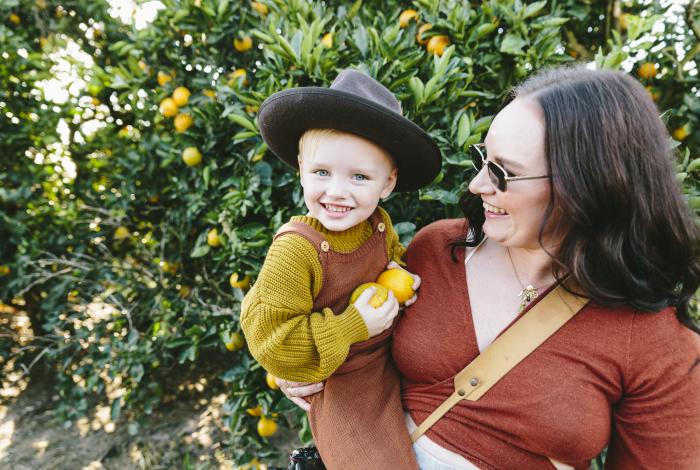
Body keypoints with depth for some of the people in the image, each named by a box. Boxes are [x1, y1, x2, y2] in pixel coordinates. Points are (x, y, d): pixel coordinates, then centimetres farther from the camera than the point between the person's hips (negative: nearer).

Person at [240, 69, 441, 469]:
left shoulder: (380, 223, -10)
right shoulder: (295, 249, -27)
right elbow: (268, 338, -25)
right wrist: (352, 328, -27)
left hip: (393, 362, 6)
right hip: (341, 389, -6)